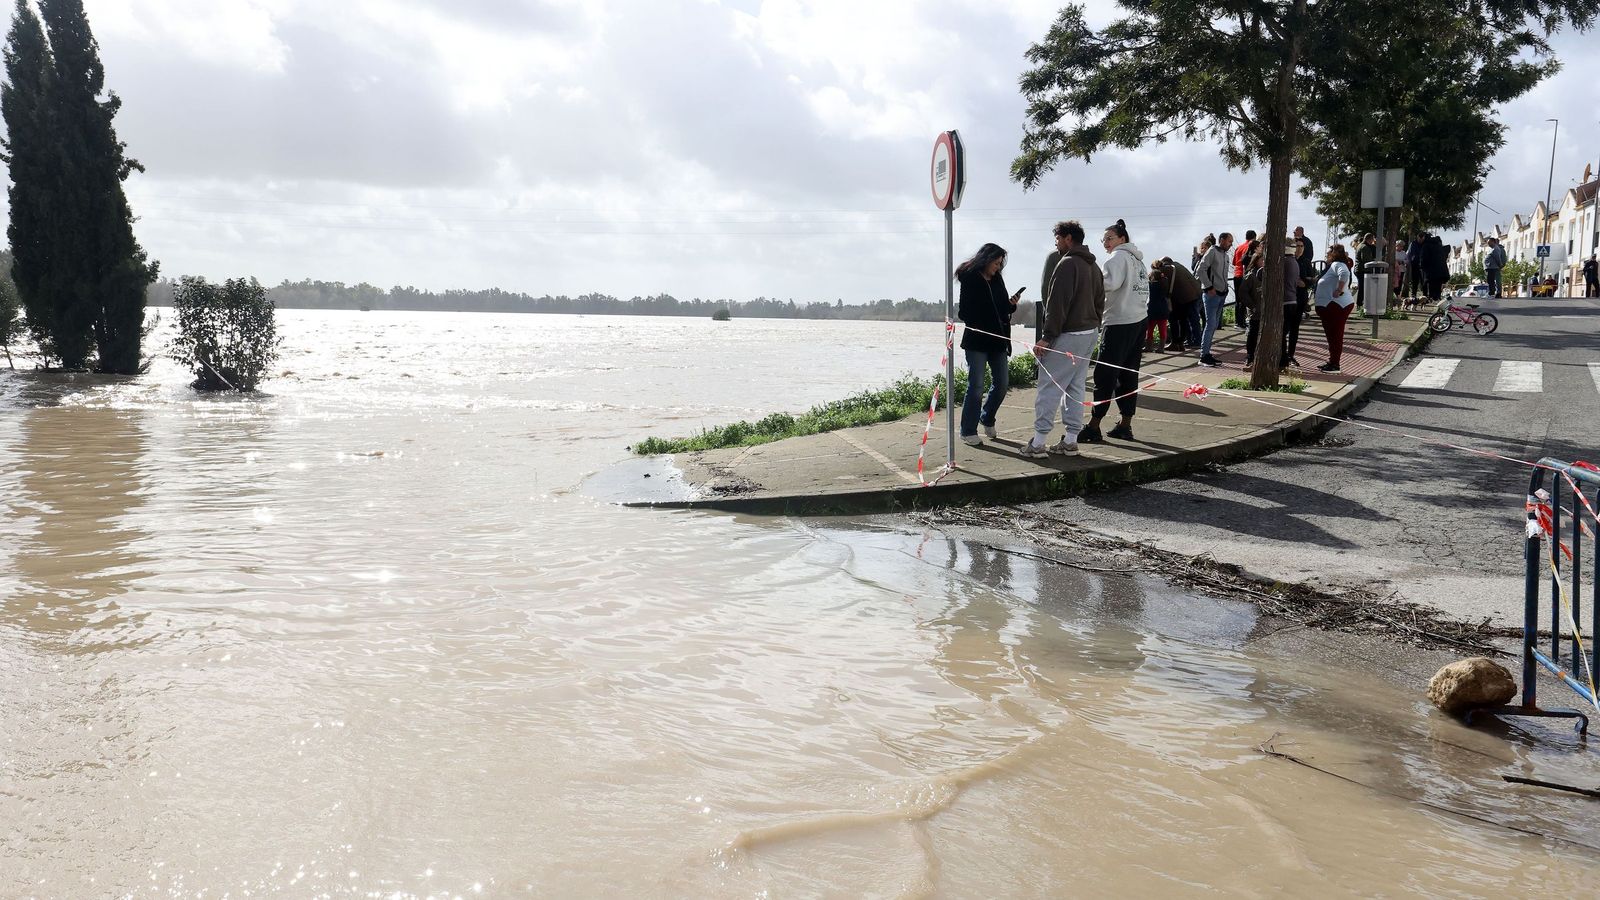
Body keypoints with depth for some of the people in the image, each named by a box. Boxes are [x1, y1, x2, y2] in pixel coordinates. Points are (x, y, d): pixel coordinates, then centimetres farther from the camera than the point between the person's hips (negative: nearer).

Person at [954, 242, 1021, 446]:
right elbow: (964, 313, -9)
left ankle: (987, 419, 29)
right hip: (977, 341, -7)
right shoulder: (970, 279, -6)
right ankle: (968, 431, 3)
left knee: (1002, 383, 8)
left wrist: (1011, 304, -1)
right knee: (976, 386, -6)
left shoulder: (997, 279, 13)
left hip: (998, 340, 7)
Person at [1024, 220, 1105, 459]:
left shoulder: (1067, 264, -14)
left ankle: (1038, 443, -6)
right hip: (1089, 334, 9)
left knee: (1049, 387, -6)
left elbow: (1057, 304, -19)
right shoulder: (1094, 266, 17)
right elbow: (1099, 302, 20)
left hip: (1067, 335, -9)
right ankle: (1070, 441, 15)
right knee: (1075, 387, 13)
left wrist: (1047, 337, -19)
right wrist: (1093, 327, 19)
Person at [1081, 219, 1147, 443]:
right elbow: (1145, 292, 19)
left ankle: (1094, 426, -7)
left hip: (1119, 323, -9)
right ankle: (1125, 424, 13)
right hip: (1139, 321, 9)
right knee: (1128, 374, 11)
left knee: (1104, 375, -7)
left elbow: (1112, 283, -24)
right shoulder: (1137, 259, 20)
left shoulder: (1118, 257, -7)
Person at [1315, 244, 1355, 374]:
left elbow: (1344, 274, -33)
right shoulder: (1333, 265, 22)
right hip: (1330, 306, 11)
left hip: (1336, 306, -11)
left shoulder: (1337, 265, -13)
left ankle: (1334, 365, -7)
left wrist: (1339, 290, -27)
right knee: (1332, 335, 16)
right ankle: (1332, 362, 23)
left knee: (1335, 335, -8)